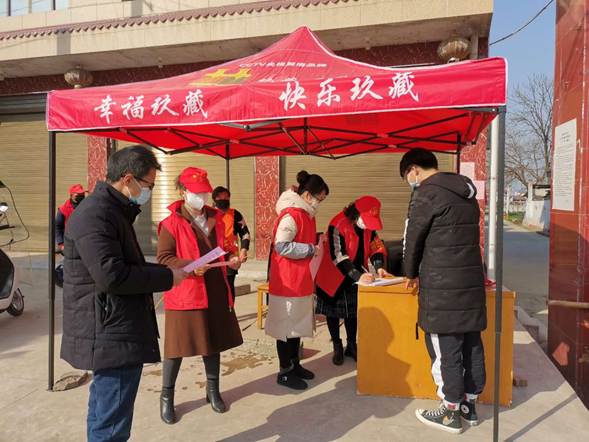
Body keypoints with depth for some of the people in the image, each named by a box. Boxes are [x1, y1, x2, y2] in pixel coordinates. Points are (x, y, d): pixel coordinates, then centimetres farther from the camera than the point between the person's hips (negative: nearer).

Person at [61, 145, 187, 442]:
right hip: (113, 336, -11)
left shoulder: (111, 210, 15)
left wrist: (164, 272, 8)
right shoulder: (95, 214, -19)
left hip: (111, 333, 11)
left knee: (104, 413, 24)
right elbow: (111, 275, -27)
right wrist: (167, 277, -16)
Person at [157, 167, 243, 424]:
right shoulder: (171, 223, -9)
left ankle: (213, 390, 33)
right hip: (184, 293, -5)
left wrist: (231, 261, 1)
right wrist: (190, 266, -24)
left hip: (216, 291, 6)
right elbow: (163, 258, -12)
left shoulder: (216, 219, 10)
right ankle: (166, 396, 23)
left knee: (214, 341, 15)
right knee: (177, 345, 3)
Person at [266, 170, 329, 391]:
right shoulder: (291, 215, -18)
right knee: (286, 326, 3)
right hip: (288, 281, -9)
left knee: (297, 324, 18)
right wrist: (312, 249, -17)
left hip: (301, 280, 9)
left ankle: (294, 364, 32)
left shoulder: (306, 214, 12)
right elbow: (282, 247, -25)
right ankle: (285, 372, 16)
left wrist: (316, 240, 6)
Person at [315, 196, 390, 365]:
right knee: (333, 312, 9)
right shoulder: (338, 226, -27)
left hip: (356, 277, 6)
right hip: (334, 277, -5)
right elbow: (338, 257, -30)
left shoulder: (369, 226, -6)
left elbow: (376, 247, 3)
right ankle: (337, 347, 26)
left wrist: (379, 267, -14)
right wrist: (358, 276, -35)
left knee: (353, 312, 14)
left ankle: (351, 345, 30)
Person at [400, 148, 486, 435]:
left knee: (444, 349, 3)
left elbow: (413, 238, -6)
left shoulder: (427, 193, -12)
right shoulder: (466, 193, 13)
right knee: (471, 344, 14)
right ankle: (469, 405, 27)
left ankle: (451, 413, 14)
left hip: (442, 286, -8)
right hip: (472, 281, 8)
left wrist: (412, 274, 10)